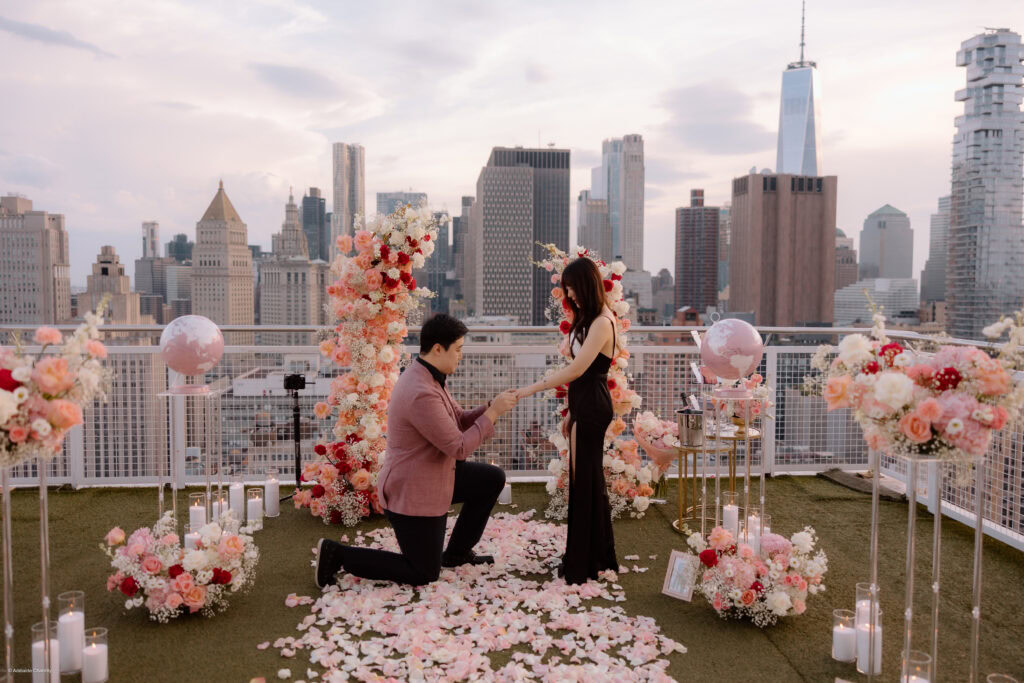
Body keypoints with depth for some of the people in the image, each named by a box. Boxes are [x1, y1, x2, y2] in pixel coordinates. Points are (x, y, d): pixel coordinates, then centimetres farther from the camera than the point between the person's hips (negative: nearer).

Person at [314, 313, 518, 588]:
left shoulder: (428, 377, 2)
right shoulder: (422, 394, -32)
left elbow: (459, 420, 9)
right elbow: (459, 447, -27)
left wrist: (490, 408, -8)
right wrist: (493, 413, -19)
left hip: (432, 475, 10)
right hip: (412, 494, -10)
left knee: (493, 479, 12)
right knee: (424, 574, 5)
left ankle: (457, 553, 24)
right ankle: (337, 554, 8)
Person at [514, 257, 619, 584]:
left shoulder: (602, 323, -17)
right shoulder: (588, 319, 13)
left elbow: (575, 370, -22)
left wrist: (530, 389, -20)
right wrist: (571, 411, 17)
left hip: (592, 408, -10)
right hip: (583, 405, 10)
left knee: (584, 479, -2)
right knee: (589, 478, 15)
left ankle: (583, 564, 10)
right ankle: (599, 556, 28)